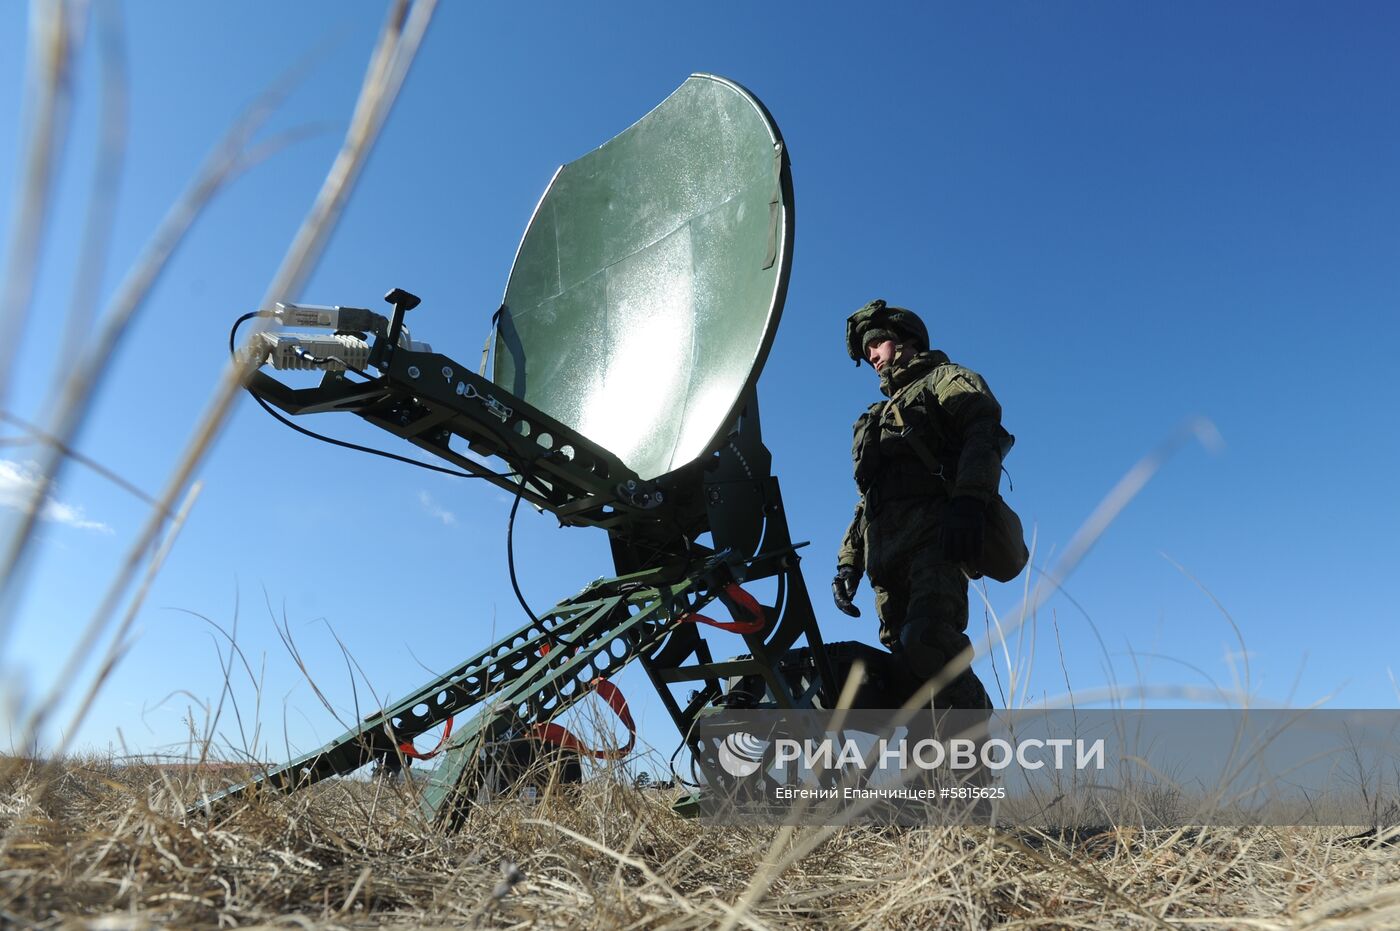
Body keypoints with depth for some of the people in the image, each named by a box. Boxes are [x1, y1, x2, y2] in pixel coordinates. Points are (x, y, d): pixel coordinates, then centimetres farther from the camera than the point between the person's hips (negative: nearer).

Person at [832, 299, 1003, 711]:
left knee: (927, 641, -29)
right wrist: (849, 560, 20)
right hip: (886, 554, 7)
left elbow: (986, 430, -6)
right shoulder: (878, 419, 39)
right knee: (908, 663, -7)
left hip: (935, 535, -7)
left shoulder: (946, 379, 17)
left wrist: (969, 498, -24)